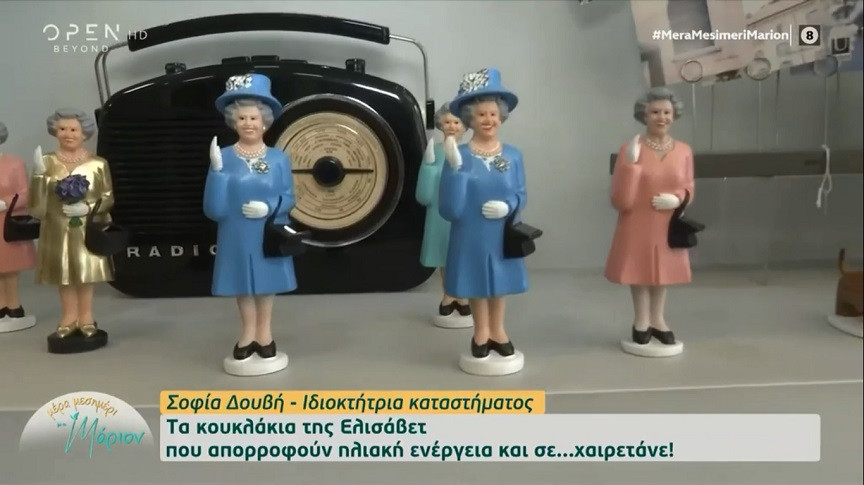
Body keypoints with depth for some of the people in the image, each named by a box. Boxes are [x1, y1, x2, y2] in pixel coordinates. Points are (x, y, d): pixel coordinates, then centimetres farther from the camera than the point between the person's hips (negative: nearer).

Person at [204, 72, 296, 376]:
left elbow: (289, 198, 1)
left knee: (266, 284, 11)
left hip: (269, 236, 0)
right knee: (243, 285, 9)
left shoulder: (279, 158, -2)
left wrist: (269, 207, -18)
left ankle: (262, 334, 26)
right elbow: (214, 209, -10)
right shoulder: (223, 157, -5)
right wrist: (216, 170, -21)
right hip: (237, 237, 0)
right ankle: (251, 333, 26)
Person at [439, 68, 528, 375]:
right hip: (470, 235, -2)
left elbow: (521, 195, 4)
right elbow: (449, 209, -15)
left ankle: (497, 331, 35)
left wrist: (508, 206, -17)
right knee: (476, 283, 12)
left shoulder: (512, 155, -2)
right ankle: (481, 333, 32)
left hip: (502, 234, 2)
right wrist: (454, 168, -26)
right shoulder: (459, 155, -10)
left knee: (499, 283, 16)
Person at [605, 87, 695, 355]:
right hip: (637, 228, -3)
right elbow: (621, 201, -14)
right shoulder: (630, 149, -11)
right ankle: (642, 322, 25)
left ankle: (657, 320, 33)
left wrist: (677, 200, -13)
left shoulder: (684, 151, 0)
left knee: (663, 272, 15)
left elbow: (688, 191, 10)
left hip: (668, 227, 3)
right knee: (641, 272, 6)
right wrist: (631, 163, -24)